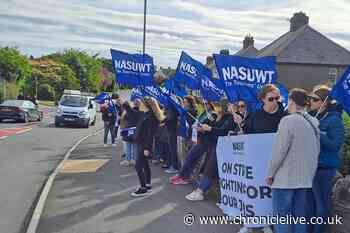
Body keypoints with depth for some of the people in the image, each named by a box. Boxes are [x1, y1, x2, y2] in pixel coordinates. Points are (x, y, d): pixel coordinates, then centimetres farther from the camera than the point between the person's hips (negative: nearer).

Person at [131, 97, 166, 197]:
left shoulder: (150, 117, -18)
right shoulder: (146, 115, 10)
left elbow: (150, 134, -23)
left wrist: (147, 148, -24)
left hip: (144, 145, -10)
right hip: (141, 144, 10)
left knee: (138, 166, -8)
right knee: (145, 165, 16)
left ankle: (143, 189, -1)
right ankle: (148, 185, 27)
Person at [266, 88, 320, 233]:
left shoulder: (288, 120, -15)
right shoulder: (314, 122, 7)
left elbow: (279, 151, -17)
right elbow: (316, 150, 14)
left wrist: (270, 173, -6)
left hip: (285, 178, -7)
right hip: (305, 178, 7)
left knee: (281, 218, 2)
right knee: (299, 216, 14)